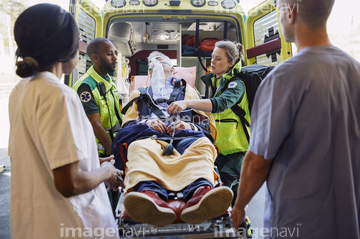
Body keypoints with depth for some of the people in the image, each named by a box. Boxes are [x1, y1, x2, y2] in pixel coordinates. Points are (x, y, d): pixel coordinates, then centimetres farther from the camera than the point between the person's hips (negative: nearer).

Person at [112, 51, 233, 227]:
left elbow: (206, 122, 24)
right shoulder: (140, 95, 38)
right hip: (151, 138, 0)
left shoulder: (187, 90, 35)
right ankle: (150, 194, -65)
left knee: (203, 144, -36)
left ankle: (200, 192, -64)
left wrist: (189, 125, 1)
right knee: (138, 147, -37)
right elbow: (128, 124, 27)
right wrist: (146, 123, 4)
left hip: (185, 137, 0)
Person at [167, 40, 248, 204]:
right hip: (216, 146, 7)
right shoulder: (212, 81, 11)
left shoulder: (236, 84, -14)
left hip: (233, 148, -7)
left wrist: (187, 103, -47)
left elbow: (220, 104, -36)